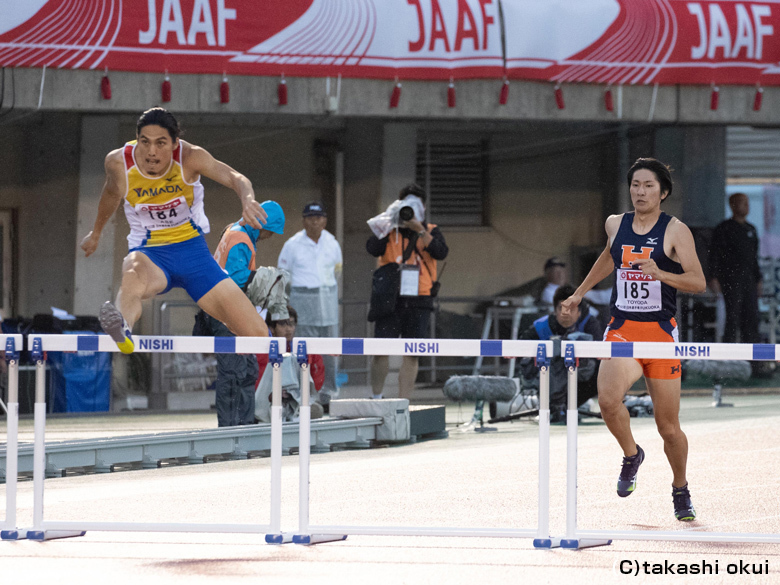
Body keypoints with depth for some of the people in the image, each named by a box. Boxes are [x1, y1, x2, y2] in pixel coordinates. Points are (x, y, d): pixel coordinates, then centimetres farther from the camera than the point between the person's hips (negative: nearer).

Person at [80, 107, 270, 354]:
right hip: (149, 252, -1)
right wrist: (96, 233, 32)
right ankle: (122, 329, -78)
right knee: (134, 272, -44)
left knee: (258, 335, -10)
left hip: (192, 249, 1)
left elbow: (233, 177, -28)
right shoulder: (118, 162, -9)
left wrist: (248, 200, -51)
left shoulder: (190, 157, -13)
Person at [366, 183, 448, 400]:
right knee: (381, 350, -7)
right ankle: (376, 398, 9)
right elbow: (373, 249, -10)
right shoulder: (389, 232, 9)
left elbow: (441, 252, -8)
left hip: (419, 301, 1)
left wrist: (420, 231, -13)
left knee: (411, 354, 2)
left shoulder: (430, 232, 11)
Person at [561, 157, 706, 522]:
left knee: (668, 426, 3)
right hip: (621, 330, 2)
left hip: (661, 331, -2)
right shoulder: (615, 225, 8)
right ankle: (631, 455, 4)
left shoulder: (675, 231, -4)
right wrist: (581, 292, 37)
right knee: (608, 399, -26)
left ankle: (681, 490, 29)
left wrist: (660, 273, -28)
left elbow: (698, 282, -12)